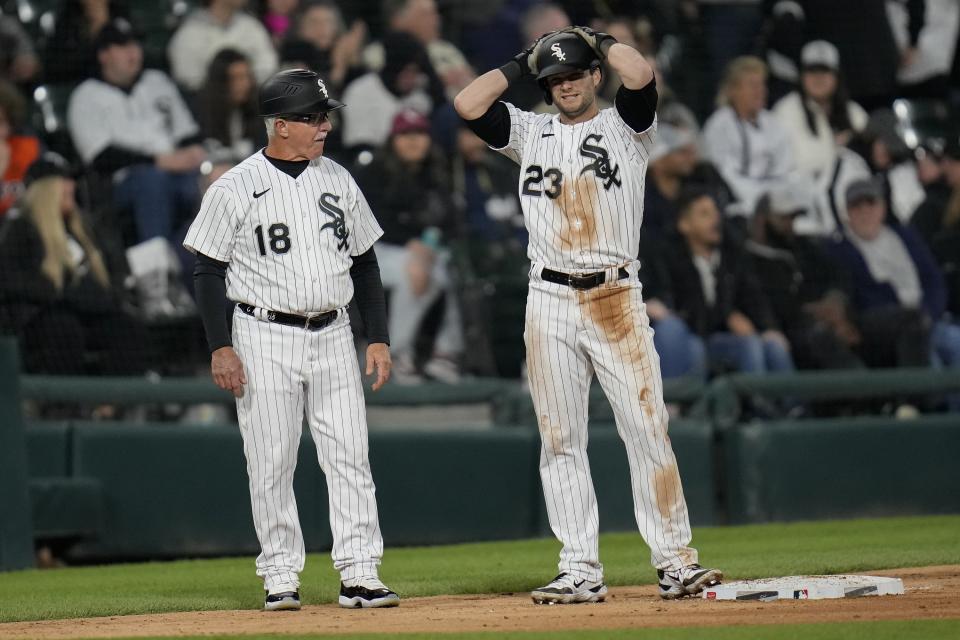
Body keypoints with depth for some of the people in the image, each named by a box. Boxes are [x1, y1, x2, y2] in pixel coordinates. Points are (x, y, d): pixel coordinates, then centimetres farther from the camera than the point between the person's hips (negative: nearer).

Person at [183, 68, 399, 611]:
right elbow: (209, 270, -2)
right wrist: (220, 347, -10)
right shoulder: (236, 189, -5)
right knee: (271, 464, -1)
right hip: (265, 339, -4)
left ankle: (360, 574, -1)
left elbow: (364, 263, 15)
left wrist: (379, 338, 9)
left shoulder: (338, 180, 9)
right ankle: (281, 578, 6)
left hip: (333, 337, 4)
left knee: (350, 457, -2)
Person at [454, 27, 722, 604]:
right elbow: (467, 103, 2)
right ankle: (581, 572, 6)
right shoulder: (530, 133, 15)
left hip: (617, 300, -3)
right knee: (561, 441, 2)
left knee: (648, 431, -7)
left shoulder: (625, 127, 6)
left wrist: (598, 39, 5)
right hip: (549, 302, 3)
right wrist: (522, 63, 12)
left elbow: (640, 75, -13)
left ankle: (675, 561, -6)